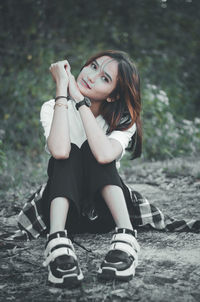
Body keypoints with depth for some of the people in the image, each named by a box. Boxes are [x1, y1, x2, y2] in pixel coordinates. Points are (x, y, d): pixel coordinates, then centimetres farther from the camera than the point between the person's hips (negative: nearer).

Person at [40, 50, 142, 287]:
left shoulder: (123, 121, -8)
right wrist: (62, 89, -25)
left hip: (105, 212, 0)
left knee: (94, 151, -25)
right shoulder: (53, 108, -8)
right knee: (69, 154, -27)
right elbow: (59, 150, -33)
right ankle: (57, 243, -49)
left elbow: (105, 154, -34)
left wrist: (80, 100, -26)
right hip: (63, 209, 0)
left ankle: (126, 238, -42)